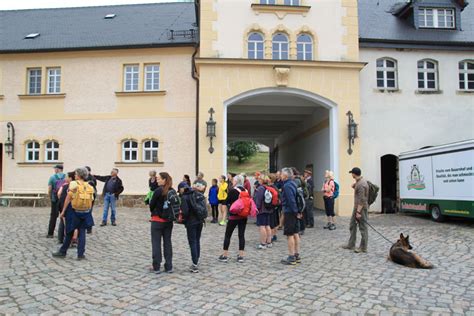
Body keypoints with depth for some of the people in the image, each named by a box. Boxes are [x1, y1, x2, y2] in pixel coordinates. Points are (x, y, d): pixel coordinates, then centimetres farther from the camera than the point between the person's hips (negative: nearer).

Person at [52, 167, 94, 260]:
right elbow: (91, 201, 7)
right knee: (82, 233, 8)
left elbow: (68, 198, -10)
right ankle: (80, 254, 8)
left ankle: (63, 252, 24)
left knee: (69, 233, 10)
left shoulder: (73, 184, -8)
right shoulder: (90, 187, 4)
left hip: (74, 211, -3)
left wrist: (63, 211, -5)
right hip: (85, 213, 3)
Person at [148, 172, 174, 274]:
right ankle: (169, 267, 16)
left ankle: (156, 267, 10)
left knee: (156, 243, 5)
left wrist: (153, 212, 12)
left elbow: (151, 205, -7)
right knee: (167, 243, 11)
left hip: (157, 220, -5)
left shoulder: (158, 191, -15)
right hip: (169, 221, 5)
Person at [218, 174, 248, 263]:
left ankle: (225, 255, 11)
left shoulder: (232, 191, -12)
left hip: (234, 216, -4)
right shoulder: (246, 191, 2)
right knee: (241, 235, 9)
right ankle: (241, 256, 11)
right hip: (244, 216, 5)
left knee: (227, 235, 7)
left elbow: (227, 202, -4)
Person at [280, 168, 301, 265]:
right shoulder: (293, 183, 12)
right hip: (294, 212, 9)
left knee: (290, 234, -3)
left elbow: (291, 200, -23)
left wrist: (295, 211, -19)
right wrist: (297, 211, 12)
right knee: (295, 234, 14)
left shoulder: (287, 186, -17)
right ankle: (297, 255, 21)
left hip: (289, 212, -9)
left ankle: (291, 257, 2)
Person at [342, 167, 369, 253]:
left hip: (361, 208, -10)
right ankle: (351, 245, 23)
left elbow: (362, 200, -25)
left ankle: (363, 248, 10)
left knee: (363, 227, 0)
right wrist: (354, 187, 8)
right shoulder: (359, 181, 8)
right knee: (352, 225, 15)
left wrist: (359, 212, -25)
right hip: (357, 207, 10)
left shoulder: (361, 184, -22)